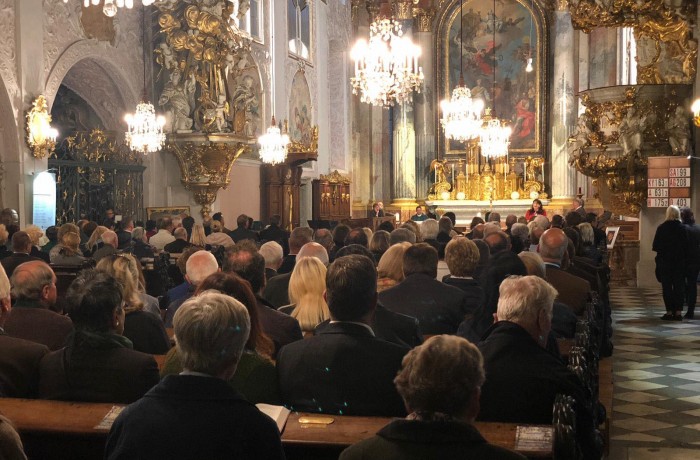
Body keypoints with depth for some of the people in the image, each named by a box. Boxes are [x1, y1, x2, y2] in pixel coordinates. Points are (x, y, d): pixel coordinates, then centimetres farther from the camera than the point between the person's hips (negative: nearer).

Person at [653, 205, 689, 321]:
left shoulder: (661, 228, -8)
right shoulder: (683, 228, -4)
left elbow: (655, 246, -7)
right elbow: (687, 246, -3)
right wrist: (685, 259, 6)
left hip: (665, 262, -1)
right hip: (680, 262, 1)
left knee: (667, 286, 5)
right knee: (679, 286, 7)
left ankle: (669, 312, 2)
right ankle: (678, 312, 3)